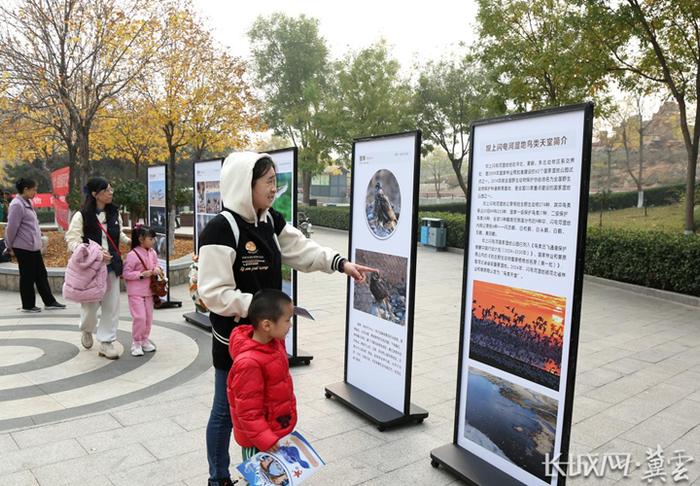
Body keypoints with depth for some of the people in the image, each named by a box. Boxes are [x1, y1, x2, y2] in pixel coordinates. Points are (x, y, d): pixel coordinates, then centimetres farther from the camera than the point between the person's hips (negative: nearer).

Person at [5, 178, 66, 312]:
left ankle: (49, 302, 17)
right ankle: (28, 305, 15)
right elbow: (12, 228, -14)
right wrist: (10, 246, -5)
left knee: (41, 274, 11)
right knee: (27, 277, 3)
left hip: (34, 247, 9)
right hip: (24, 248, -9)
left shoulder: (27, 203, 13)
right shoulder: (17, 205, -16)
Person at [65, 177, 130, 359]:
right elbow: (72, 240, -13)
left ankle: (106, 342, 14)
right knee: (91, 304, 4)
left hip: (111, 266, 5)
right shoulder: (81, 216, -10)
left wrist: (129, 241, 3)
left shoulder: (114, 213, 7)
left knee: (111, 305, 3)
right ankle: (86, 330, 37)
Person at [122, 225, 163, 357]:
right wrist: (142, 274, -22)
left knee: (148, 317, 11)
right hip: (135, 292, -6)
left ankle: (145, 340, 27)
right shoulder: (132, 255, -16)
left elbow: (156, 266, 17)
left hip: (148, 291, 6)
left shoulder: (153, 253, 4)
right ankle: (136, 343, 8)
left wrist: (157, 270, -6)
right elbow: (126, 273, -15)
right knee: (139, 317, -9)